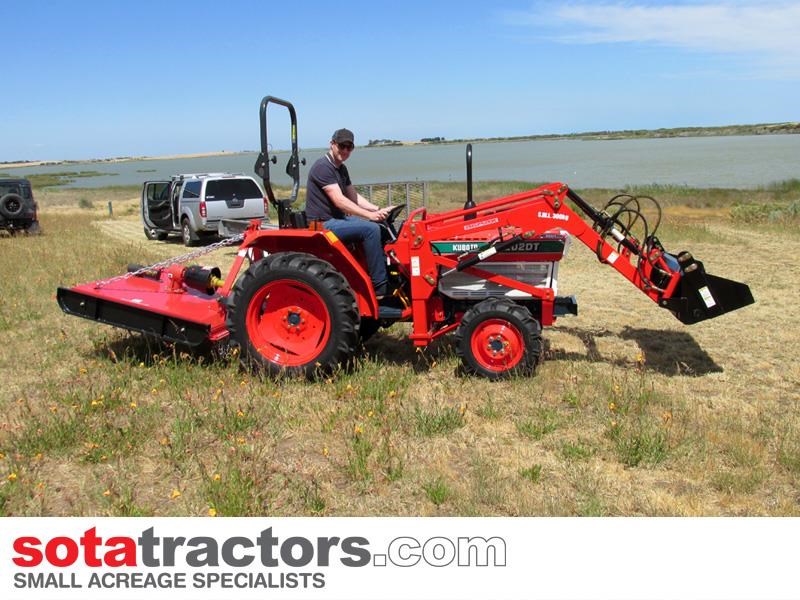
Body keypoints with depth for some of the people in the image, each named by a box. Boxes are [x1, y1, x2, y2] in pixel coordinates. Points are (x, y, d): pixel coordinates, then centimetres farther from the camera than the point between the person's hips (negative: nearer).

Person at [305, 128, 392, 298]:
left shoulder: (341, 169, 15)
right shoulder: (322, 167, -16)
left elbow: (354, 196, 15)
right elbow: (339, 201, -24)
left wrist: (378, 210, -1)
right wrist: (371, 215, -28)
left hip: (338, 219, 10)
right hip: (323, 224, -10)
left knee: (380, 226, 2)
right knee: (370, 228, -25)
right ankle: (379, 289, -24)